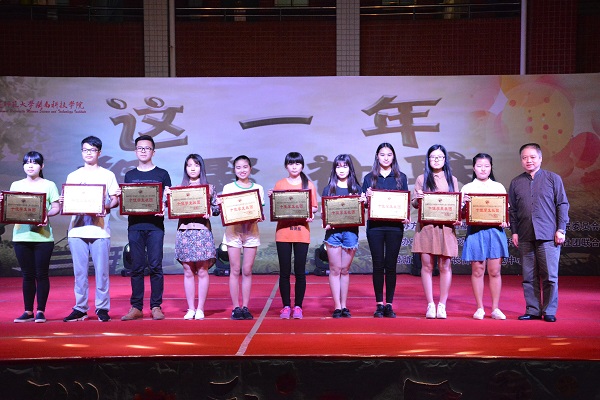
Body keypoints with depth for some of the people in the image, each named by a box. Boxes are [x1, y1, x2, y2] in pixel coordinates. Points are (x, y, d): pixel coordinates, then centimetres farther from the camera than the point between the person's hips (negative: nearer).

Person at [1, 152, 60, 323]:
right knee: (27, 275, 7)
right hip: (21, 235, 3)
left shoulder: (49, 185, 5)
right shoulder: (16, 185, 14)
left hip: (43, 236, -3)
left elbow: (56, 207, 0)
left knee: (41, 274, 0)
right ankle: (28, 311, 14)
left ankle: (40, 311, 7)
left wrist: (46, 214, -19)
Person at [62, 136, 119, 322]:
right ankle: (80, 308, 12)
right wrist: (62, 202, -7)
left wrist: (107, 206, -17)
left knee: (101, 271, -2)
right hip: (77, 229, 2)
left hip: (99, 229, -2)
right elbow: (66, 200, 16)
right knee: (79, 272, 4)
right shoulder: (72, 176, 17)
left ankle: (102, 308, 6)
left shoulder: (107, 175, 9)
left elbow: (116, 199, 3)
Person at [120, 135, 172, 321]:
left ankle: (156, 307, 3)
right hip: (134, 225, 2)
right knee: (137, 267, 3)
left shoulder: (162, 174, 8)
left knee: (155, 266, -3)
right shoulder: (129, 175, 16)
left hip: (155, 225, -2)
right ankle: (136, 307, 8)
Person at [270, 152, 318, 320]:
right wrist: (271, 198, -11)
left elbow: (314, 208, 9)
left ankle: (298, 306, 10)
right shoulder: (279, 184, 8)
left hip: (302, 232, 0)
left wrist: (309, 211, -13)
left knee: (300, 271, 1)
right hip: (283, 232, 0)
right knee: (284, 272, 2)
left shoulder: (309, 185, 8)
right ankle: (286, 306, 10)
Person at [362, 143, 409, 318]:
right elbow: (365, 204, 7)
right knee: (378, 265, 2)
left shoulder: (401, 178, 9)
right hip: (375, 226, 0)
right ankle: (379, 304, 9)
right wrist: (367, 197, -14)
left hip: (394, 226, 0)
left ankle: (389, 305, 10)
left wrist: (406, 217, -10)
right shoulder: (369, 178, 9)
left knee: (391, 265, 2)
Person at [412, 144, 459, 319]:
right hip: (426, 227, 0)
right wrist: (417, 199, -15)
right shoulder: (421, 179, 11)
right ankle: (430, 305, 5)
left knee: (445, 265, 0)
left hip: (446, 227, 1)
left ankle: (442, 305, 7)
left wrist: (458, 218, -8)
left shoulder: (452, 180, 13)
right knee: (427, 265, -2)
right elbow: (414, 203, 7)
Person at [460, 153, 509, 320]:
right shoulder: (467, 188, 8)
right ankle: (480, 308, 10)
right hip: (475, 231, -1)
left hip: (495, 231, 1)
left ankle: (495, 308, 10)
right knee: (477, 270, 2)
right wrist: (464, 203, -17)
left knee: (495, 271, 2)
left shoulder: (499, 187, 11)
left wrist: (505, 221, -9)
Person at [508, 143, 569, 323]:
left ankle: (549, 311, 9)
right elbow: (512, 209, 13)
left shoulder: (553, 179, 5)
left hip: (548, 236, -3)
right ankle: (532, 310, 14)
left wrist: (561, 229, -3)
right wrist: (514, 231, 6)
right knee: (529, 277, 6)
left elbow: (562, 205, 3)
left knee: (550, 276, -1)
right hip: (525, 237, 3)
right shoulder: (516, 183, 12)